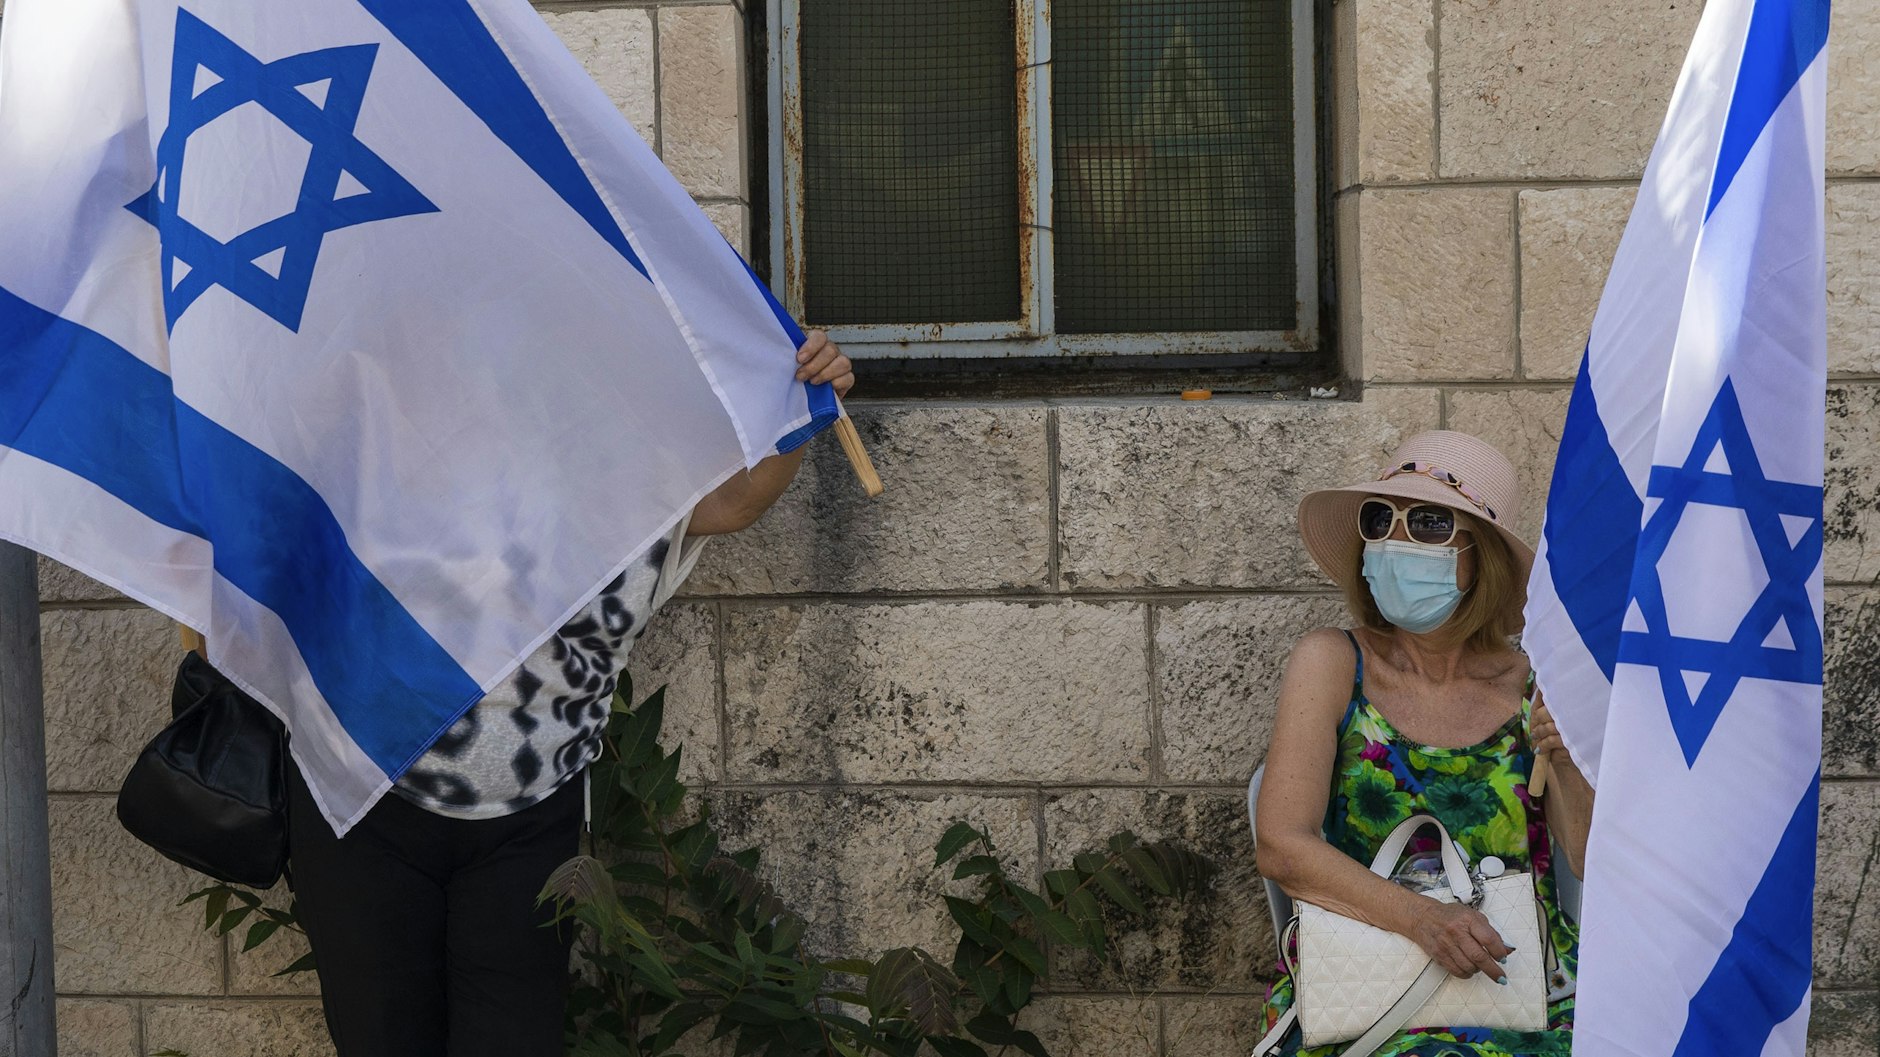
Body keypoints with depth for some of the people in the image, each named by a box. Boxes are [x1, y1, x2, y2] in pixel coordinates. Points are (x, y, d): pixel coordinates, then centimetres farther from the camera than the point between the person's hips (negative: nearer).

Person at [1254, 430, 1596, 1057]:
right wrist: (1422, 918, -23)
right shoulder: (1333, 663, -2)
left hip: (1527, 996, 3)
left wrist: (1568, 765, -15)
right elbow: (1282, 847, -11)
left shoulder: (1530, 686, 4)